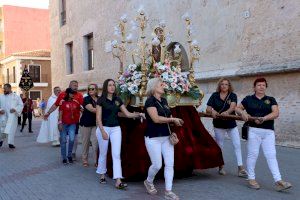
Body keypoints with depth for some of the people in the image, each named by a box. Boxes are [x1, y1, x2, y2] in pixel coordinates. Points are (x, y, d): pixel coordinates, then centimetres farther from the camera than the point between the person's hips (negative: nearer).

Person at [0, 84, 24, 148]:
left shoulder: (16, 97, 8)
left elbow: (21, 105, 4)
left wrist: (15, 109, -13)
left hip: (12, 116, -1)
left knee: (11, 130, -8)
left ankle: (11, 143, -7)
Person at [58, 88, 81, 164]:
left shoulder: (76, 103, 6)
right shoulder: (63, 102, -3)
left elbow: (78, 111, 17)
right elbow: (60, 113, -4)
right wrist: (60, 123, -10)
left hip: (72, 124, 2)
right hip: (64, 124, -2)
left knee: (72, 139, -13)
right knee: (63, 141, 3)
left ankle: (69, 155, 8)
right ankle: (64, 158, 14)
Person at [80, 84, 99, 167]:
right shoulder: (86, 99, -6)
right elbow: (91, 109, -19)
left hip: (96, 123, 3)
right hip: (86, 123, -2)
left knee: (96, 142, -4)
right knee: (86, 142, 7)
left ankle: (96, 161, 3)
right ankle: (85, 160, 19)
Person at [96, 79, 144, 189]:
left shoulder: (118, 100, 7)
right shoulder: (101, 100, -5)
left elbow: (127, 114, 5)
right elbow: (98, 117, -8)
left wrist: (139, 114, -10)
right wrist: (103, 131, -16)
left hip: (116, 129, 3)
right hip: (104, 128, -3)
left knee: (116, 154, -5)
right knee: (103, 153, 10)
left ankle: (118, 181, -9)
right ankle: (102, 175, 31)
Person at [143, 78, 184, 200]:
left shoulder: (164, 101, 12)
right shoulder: (150, 101, -10)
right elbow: (156, 118, -20)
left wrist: (175, 121, -1)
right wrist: (173, 119, -14)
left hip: (166, 137, 7)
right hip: (153, 138, -7)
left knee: (170, 164, 0)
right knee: (157, 165, 0)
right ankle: (148, 182, 30)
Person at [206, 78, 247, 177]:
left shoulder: (233, 95, -3)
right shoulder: (215, 95, -1)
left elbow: (233, 106, -22)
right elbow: (208, 109, -7)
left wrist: (227, 112, -43)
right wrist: (212, 111, -30)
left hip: (231, 124, 0)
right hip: (219, 125, 0)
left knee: (237, 145, -5)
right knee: (219, 146, 10)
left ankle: (240, 168, 0)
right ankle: (221, 167, 23)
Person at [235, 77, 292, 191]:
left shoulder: (271, 100, 11)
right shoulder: (248, 99, 10)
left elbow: (276, 113, -3)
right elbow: (237, 108, 14)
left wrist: (264, 118, -18)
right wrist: (243, 113, -8)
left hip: (268, 132, 1)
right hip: (253, 131, -1)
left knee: (271, 155, -2)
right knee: (253, 154, 1)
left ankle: (278, 181, -4)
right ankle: (251, 179, 11)